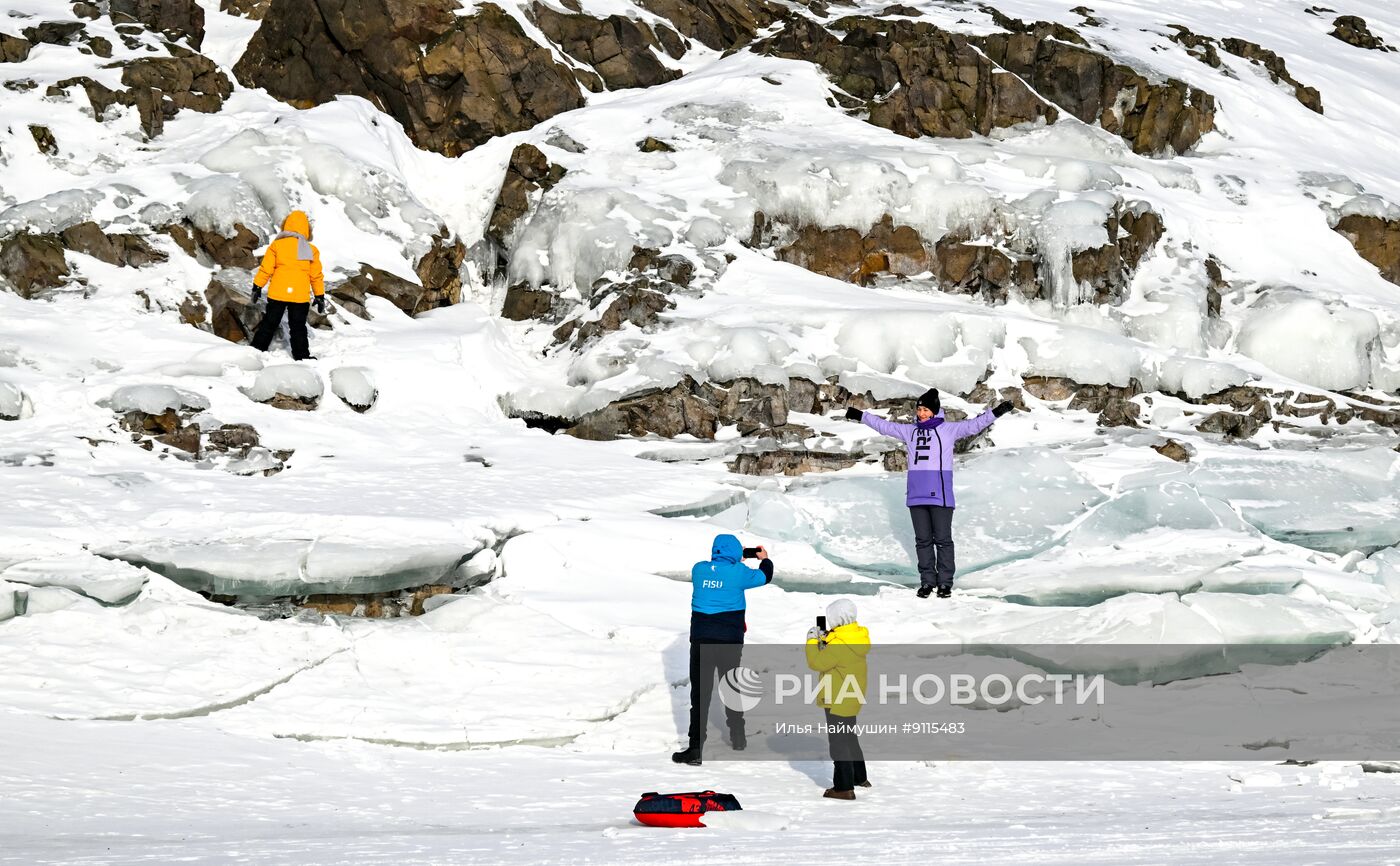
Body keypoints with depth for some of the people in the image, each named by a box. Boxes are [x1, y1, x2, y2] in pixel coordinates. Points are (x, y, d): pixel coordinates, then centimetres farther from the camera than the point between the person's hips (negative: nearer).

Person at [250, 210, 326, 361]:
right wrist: (320, 296, 14)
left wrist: (257, 287, 9)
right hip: (300, 296, 0)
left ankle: (257, 348, 11)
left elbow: (265, 269, -1)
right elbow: (316, 276, 5)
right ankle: (301, 355, 8)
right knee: (298, 326, 9)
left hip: (277, 293, 0)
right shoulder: (311, 250, 1)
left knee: (269, 323, 9)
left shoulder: (276, 245, -2)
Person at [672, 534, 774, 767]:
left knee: (700, 693, -3)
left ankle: (696, 749, -11)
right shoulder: (738, 573, -7)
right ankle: (737, 738, 34)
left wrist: (747, 553, 38)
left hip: (700, 641, 0)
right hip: (729, 642, 0)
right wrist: (765, 559, 36)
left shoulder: (698, 570, 1)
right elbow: (764, 576, 11)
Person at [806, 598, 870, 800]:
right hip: (851, 700, 10)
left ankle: (844, 787, 1)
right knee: (850, 738, 25)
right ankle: (859, 777, 38)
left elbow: (817, 662, -21)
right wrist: (823, 639, 4)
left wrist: (812, 641, -9)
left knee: (838, 742, -2)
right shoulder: (856, 637, 2)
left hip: (838, 703, -10)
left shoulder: (839, 646, -28)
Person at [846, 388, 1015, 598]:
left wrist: (995, 413, -16)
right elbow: (884, 426, 23)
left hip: (940, 495, -4)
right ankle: (927, 581, 14)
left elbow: (974, 425, -5)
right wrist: (861, 416, 29)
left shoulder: (948, 429, 2)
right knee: (923, 540, 8)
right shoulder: (910, 431, 14)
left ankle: (945, 582, 6)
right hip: (916, 495, 4)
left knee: (943, 539, -1)